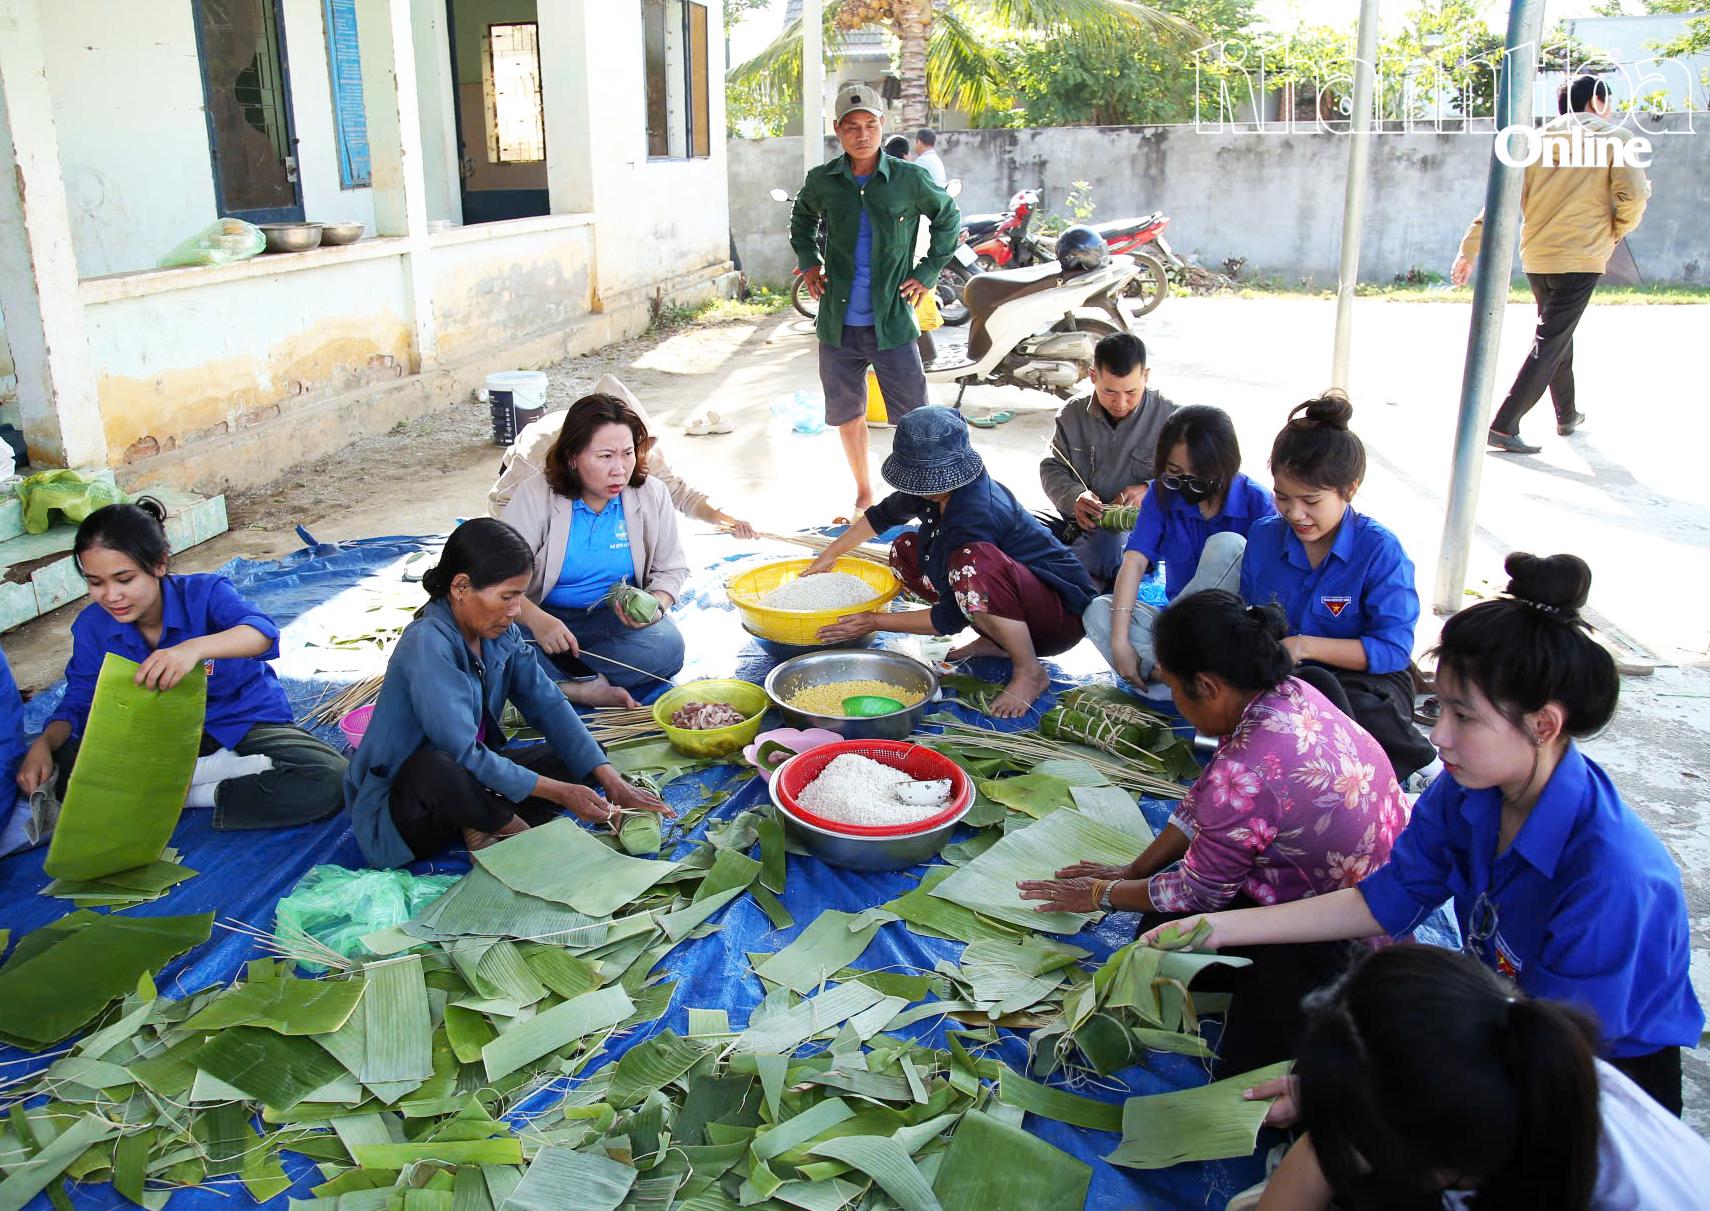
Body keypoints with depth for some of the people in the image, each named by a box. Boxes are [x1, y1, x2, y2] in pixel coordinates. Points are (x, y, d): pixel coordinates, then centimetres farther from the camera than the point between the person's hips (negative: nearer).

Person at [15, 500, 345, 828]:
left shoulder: (203, 592, -21)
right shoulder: (92, 627, -7)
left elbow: (263, 631, -41)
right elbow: (78, 703, -1)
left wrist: (195, 648, -61)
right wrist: (43, 744, -23)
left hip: (245, 722, -4)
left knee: (326, 779, -32)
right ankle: (227, 768, -19)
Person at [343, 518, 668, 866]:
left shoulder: (501, 632, -2)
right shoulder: (427, 644, -27)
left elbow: (548, 705, -4)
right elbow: (463, 754, -30)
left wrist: (612, 782, -14)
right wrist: (559, 792, -26)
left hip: (470, 776, 8)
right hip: (396, 811, -8)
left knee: (586, 759, 1)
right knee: (438, 769, -41)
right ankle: (514, 827, -13)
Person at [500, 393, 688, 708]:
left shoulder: (652, 495, -5)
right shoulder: (538, 496, -13)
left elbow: (672, 569, 5)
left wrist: (656, 604, -18)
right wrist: (536, 620, -37)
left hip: (616, 618, 2)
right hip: (546, 615, -2)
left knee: (667, 646, -29)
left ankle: (553, 682, -20)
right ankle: (588, 689, -21)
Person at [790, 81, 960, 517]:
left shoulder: (911, 179, -5)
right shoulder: (821, 181, 2)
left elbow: (948, 218, 12)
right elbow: (801, 220, 23)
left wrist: (928, 272, 5)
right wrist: (808, 262, 9)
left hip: (892, 321, -2)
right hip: (838, 322, 3)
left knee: (914, 417, -3)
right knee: (847, 412, 12)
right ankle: (864, 493, 29)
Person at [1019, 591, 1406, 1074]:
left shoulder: (1247, 774, -32)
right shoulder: (1288, 692, -7)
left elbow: (1198, 893, -14)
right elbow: (1205, 799, 7)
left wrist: (1101, 894, 2)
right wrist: (1134, 870, 13)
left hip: (1346, 945, -9)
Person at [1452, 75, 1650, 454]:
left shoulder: (1538, 141, 8)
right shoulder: (1614, 139, -2)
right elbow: (1634, 194, -14)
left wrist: (1469, 249, 1)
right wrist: (1618, 231, 5)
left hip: (1535, 257, 6)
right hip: (1580, 257, -6)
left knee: (1556, 334, 22)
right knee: (1550, 343, -7)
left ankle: (1567, 415, 33)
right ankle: (1503, 426, -16)